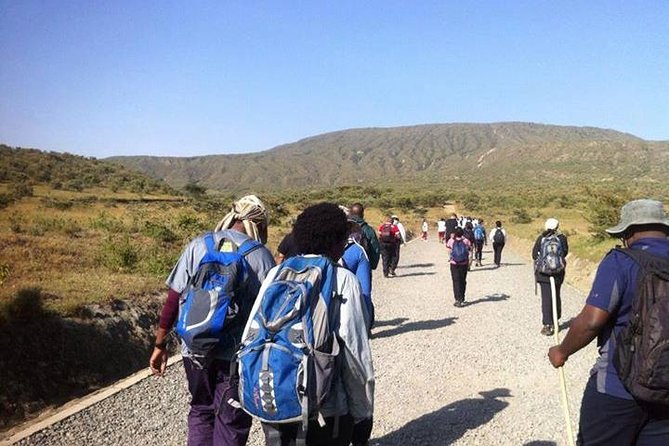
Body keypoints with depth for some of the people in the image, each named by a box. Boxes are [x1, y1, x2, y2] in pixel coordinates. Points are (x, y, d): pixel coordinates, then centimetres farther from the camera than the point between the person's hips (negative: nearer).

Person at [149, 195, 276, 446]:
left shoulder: (198, 246, -1)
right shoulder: (260, 255, -7)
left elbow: (173, 299, -2)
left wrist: (160, 345, 7)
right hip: (237, 352, -2)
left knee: (201, 411, 23)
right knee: (231, 423, 12)